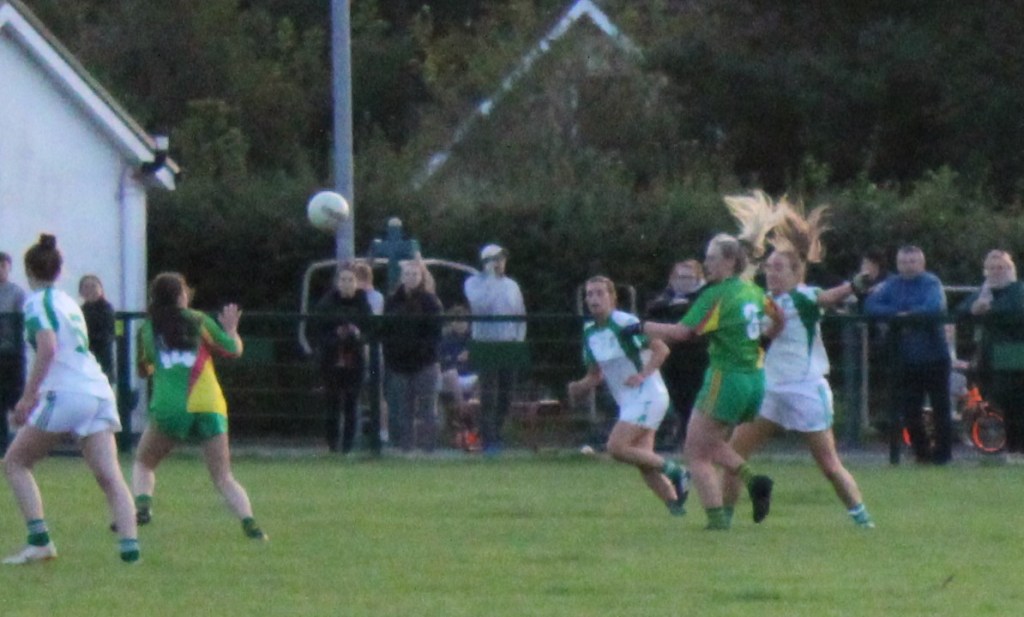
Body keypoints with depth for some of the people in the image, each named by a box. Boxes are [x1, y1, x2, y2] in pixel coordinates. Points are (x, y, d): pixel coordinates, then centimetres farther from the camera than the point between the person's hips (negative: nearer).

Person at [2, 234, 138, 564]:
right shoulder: (67, 301, 22)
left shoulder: (37, 302, -3)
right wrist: (40, 392, 30)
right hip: (99, 391, 7)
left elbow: (47, 348, -17)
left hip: (67, 394, -7)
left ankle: (39, 540, -5)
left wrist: (28, 396, -16)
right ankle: (129, 545, -19)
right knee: (109, 476, -2)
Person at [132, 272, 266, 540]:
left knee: (143, 464, 20)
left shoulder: (148, 329, 12)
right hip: (208, 406, 0)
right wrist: (231, 329, 29)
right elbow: (233, 349, 10)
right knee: (223, 478, 3)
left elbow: (143, 370, 23)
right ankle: (248, 521, -19)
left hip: (168, 408, 0)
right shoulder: (198, 321, 9)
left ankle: (142, 505, -8)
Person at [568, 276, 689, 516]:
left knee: (616, 447, -20)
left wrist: (643, 374, -25)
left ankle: (671, 470, -10)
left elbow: (661, 349, -13)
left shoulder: (625, 323, -12)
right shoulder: (589, 333, 12)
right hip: (628, 402, 8)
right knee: (644, 464, 1)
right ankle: (674, 504, 7)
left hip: (647, 395, -8)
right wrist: (579, 387, 0)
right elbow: (595, 375, 21)